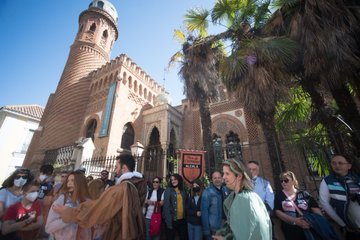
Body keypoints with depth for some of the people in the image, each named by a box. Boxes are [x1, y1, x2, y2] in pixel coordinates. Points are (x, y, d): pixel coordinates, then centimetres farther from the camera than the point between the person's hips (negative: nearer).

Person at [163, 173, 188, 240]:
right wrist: (168, 221, -16)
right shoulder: (168, 190, -8)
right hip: (172, 220, -4)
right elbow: (166, 206, -12)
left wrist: (186, 217, 2)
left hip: (182, 220, 4)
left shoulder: (183, 191, 6)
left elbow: (185, 205, 10)